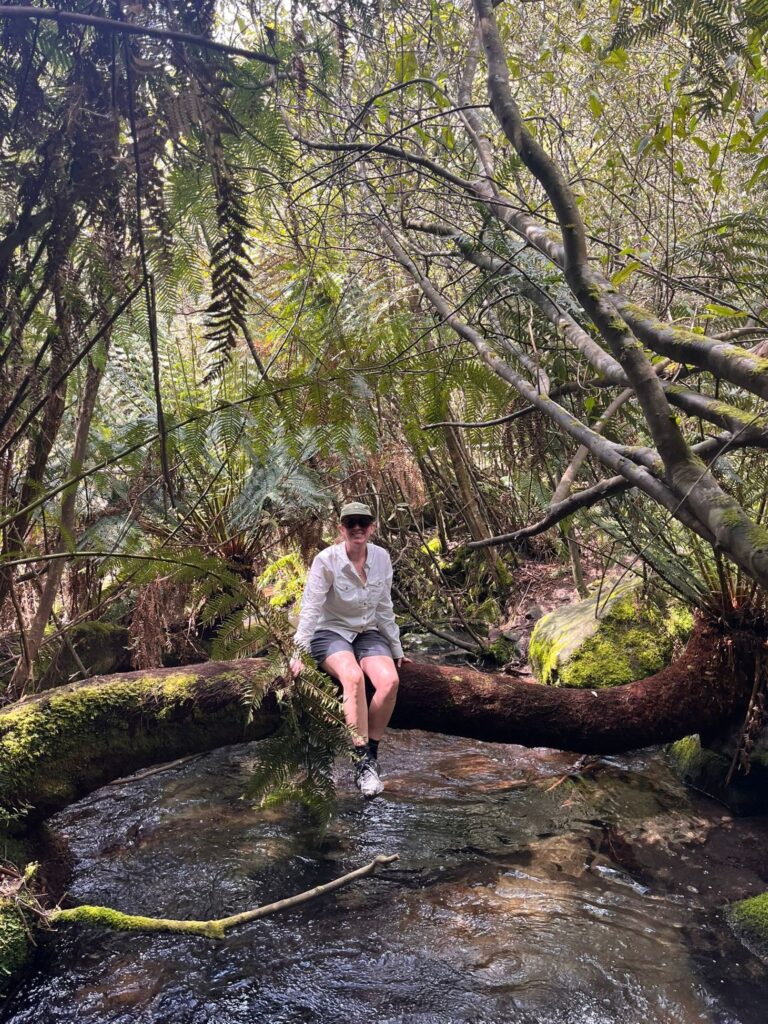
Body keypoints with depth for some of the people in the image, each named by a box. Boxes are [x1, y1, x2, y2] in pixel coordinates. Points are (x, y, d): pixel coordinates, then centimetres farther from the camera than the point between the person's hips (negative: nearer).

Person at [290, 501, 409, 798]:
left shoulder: (381, 558, -1)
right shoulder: (326, 560, -14)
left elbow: (384, 608, 9)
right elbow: (310, 608, -17)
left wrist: (396, 650, 13)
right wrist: (299, 652, -25)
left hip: (368, 634, 4)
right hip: (331, 633, -4)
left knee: (389, 680, -27)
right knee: (354, 677, -36)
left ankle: (371, 755, -12)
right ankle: (362, 761, -29)